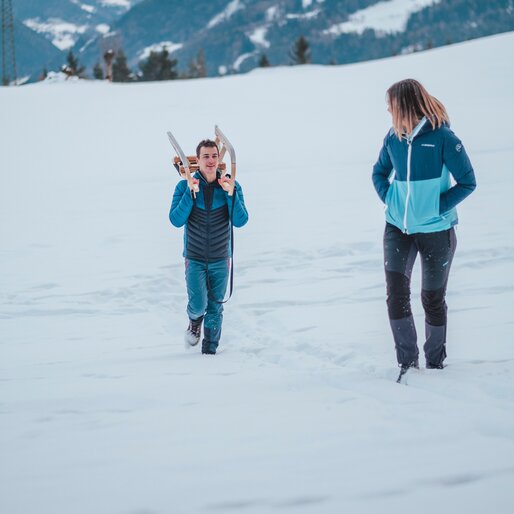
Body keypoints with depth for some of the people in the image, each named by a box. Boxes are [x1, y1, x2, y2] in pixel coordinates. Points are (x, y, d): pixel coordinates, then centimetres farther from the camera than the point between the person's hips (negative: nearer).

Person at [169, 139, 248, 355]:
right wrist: (190, 193, -26)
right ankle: (195, 320, 24)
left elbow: (240, 221, -14)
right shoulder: (184, 186, -9)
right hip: (195, 259, -1)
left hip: (220, 260, 1)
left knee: (215, 308, 8)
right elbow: (176, 220, -17)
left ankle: (210, 349, 25)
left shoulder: (231, 186, -6)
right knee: (198, 305, -11)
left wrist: (231, 193, -27)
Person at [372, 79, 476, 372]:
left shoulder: (442, 137, -14)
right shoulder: (393, 138, 1)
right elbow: (380, 172, 19)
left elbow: (468, 182, -10)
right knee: (396, 290, -11)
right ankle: (407, 359, -3)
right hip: (398, 228, 4)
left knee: (433, 297, 8)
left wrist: (437, 207, -16)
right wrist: (389, 199, 2)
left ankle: (435, 361, 26)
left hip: (435, 230, -4)